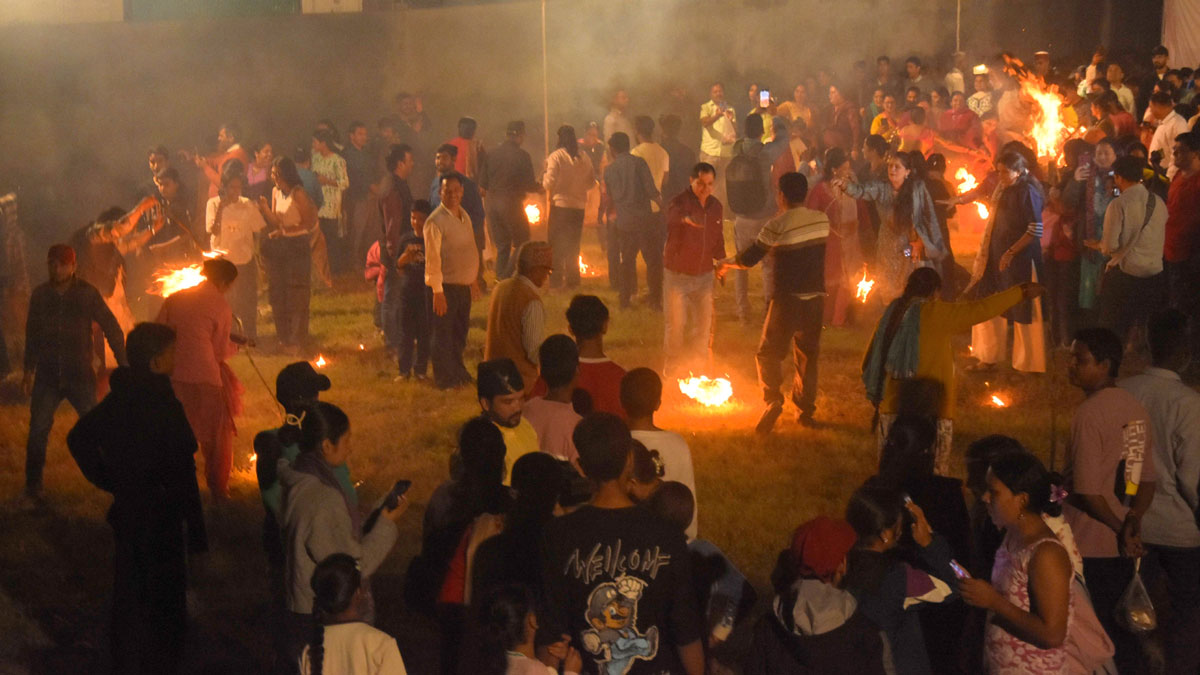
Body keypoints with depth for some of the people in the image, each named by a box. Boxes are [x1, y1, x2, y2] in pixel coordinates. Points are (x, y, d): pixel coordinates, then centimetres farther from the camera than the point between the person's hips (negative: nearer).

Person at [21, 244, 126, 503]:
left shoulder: (87, 293, -6)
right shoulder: (40, 295, 3)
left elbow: (111, 328, -2)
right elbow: (32, 334, 15)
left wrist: (123, 364, -6)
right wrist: (29, 370, 17)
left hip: (80, 375, -2)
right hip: (47, 376, 2)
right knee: (37, 432, -3)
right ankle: (32, 489, 8)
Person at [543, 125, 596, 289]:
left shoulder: (556, 156, -12)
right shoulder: (584, 157, 2)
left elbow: (550, 181, -16)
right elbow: (592, 182, 9)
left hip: (560, 204, -4)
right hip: (579, 205, 4)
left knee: (556, 245, 4)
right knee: (573, 245, 15)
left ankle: (556, 281, 1)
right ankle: (573, 280, 17)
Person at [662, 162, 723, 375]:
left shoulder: (716, 207, 5)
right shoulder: (680, 202, -14)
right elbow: (672, 218, -39)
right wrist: (686, 219, -62)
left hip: (704, 275, 5)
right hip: (677, 275, -5)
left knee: (704, 321, 9)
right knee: (675, 325, -1)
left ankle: (700, 363, 26)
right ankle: (671, 368, 14)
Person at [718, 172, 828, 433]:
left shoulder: (778, 225, -15)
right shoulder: (821, 220, 2)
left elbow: (748, 259, -10)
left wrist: (726, 262, 9)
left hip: (788, 298, -5)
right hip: (816, 297, 5)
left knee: (768, 353, 6)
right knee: (808, 355, 16)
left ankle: (773, 400, -12)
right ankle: (806, 409, 20)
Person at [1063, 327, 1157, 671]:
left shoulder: (1089, 412, -17)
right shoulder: (1135, 408, 6)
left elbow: (1087, 491, -20)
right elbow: (1147, 478, 6)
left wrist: (1119, 527, -9)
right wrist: (1133, 522, -6)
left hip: (1090, 549, -7)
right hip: (1123, 549, 7)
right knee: (1120, 629, 15)